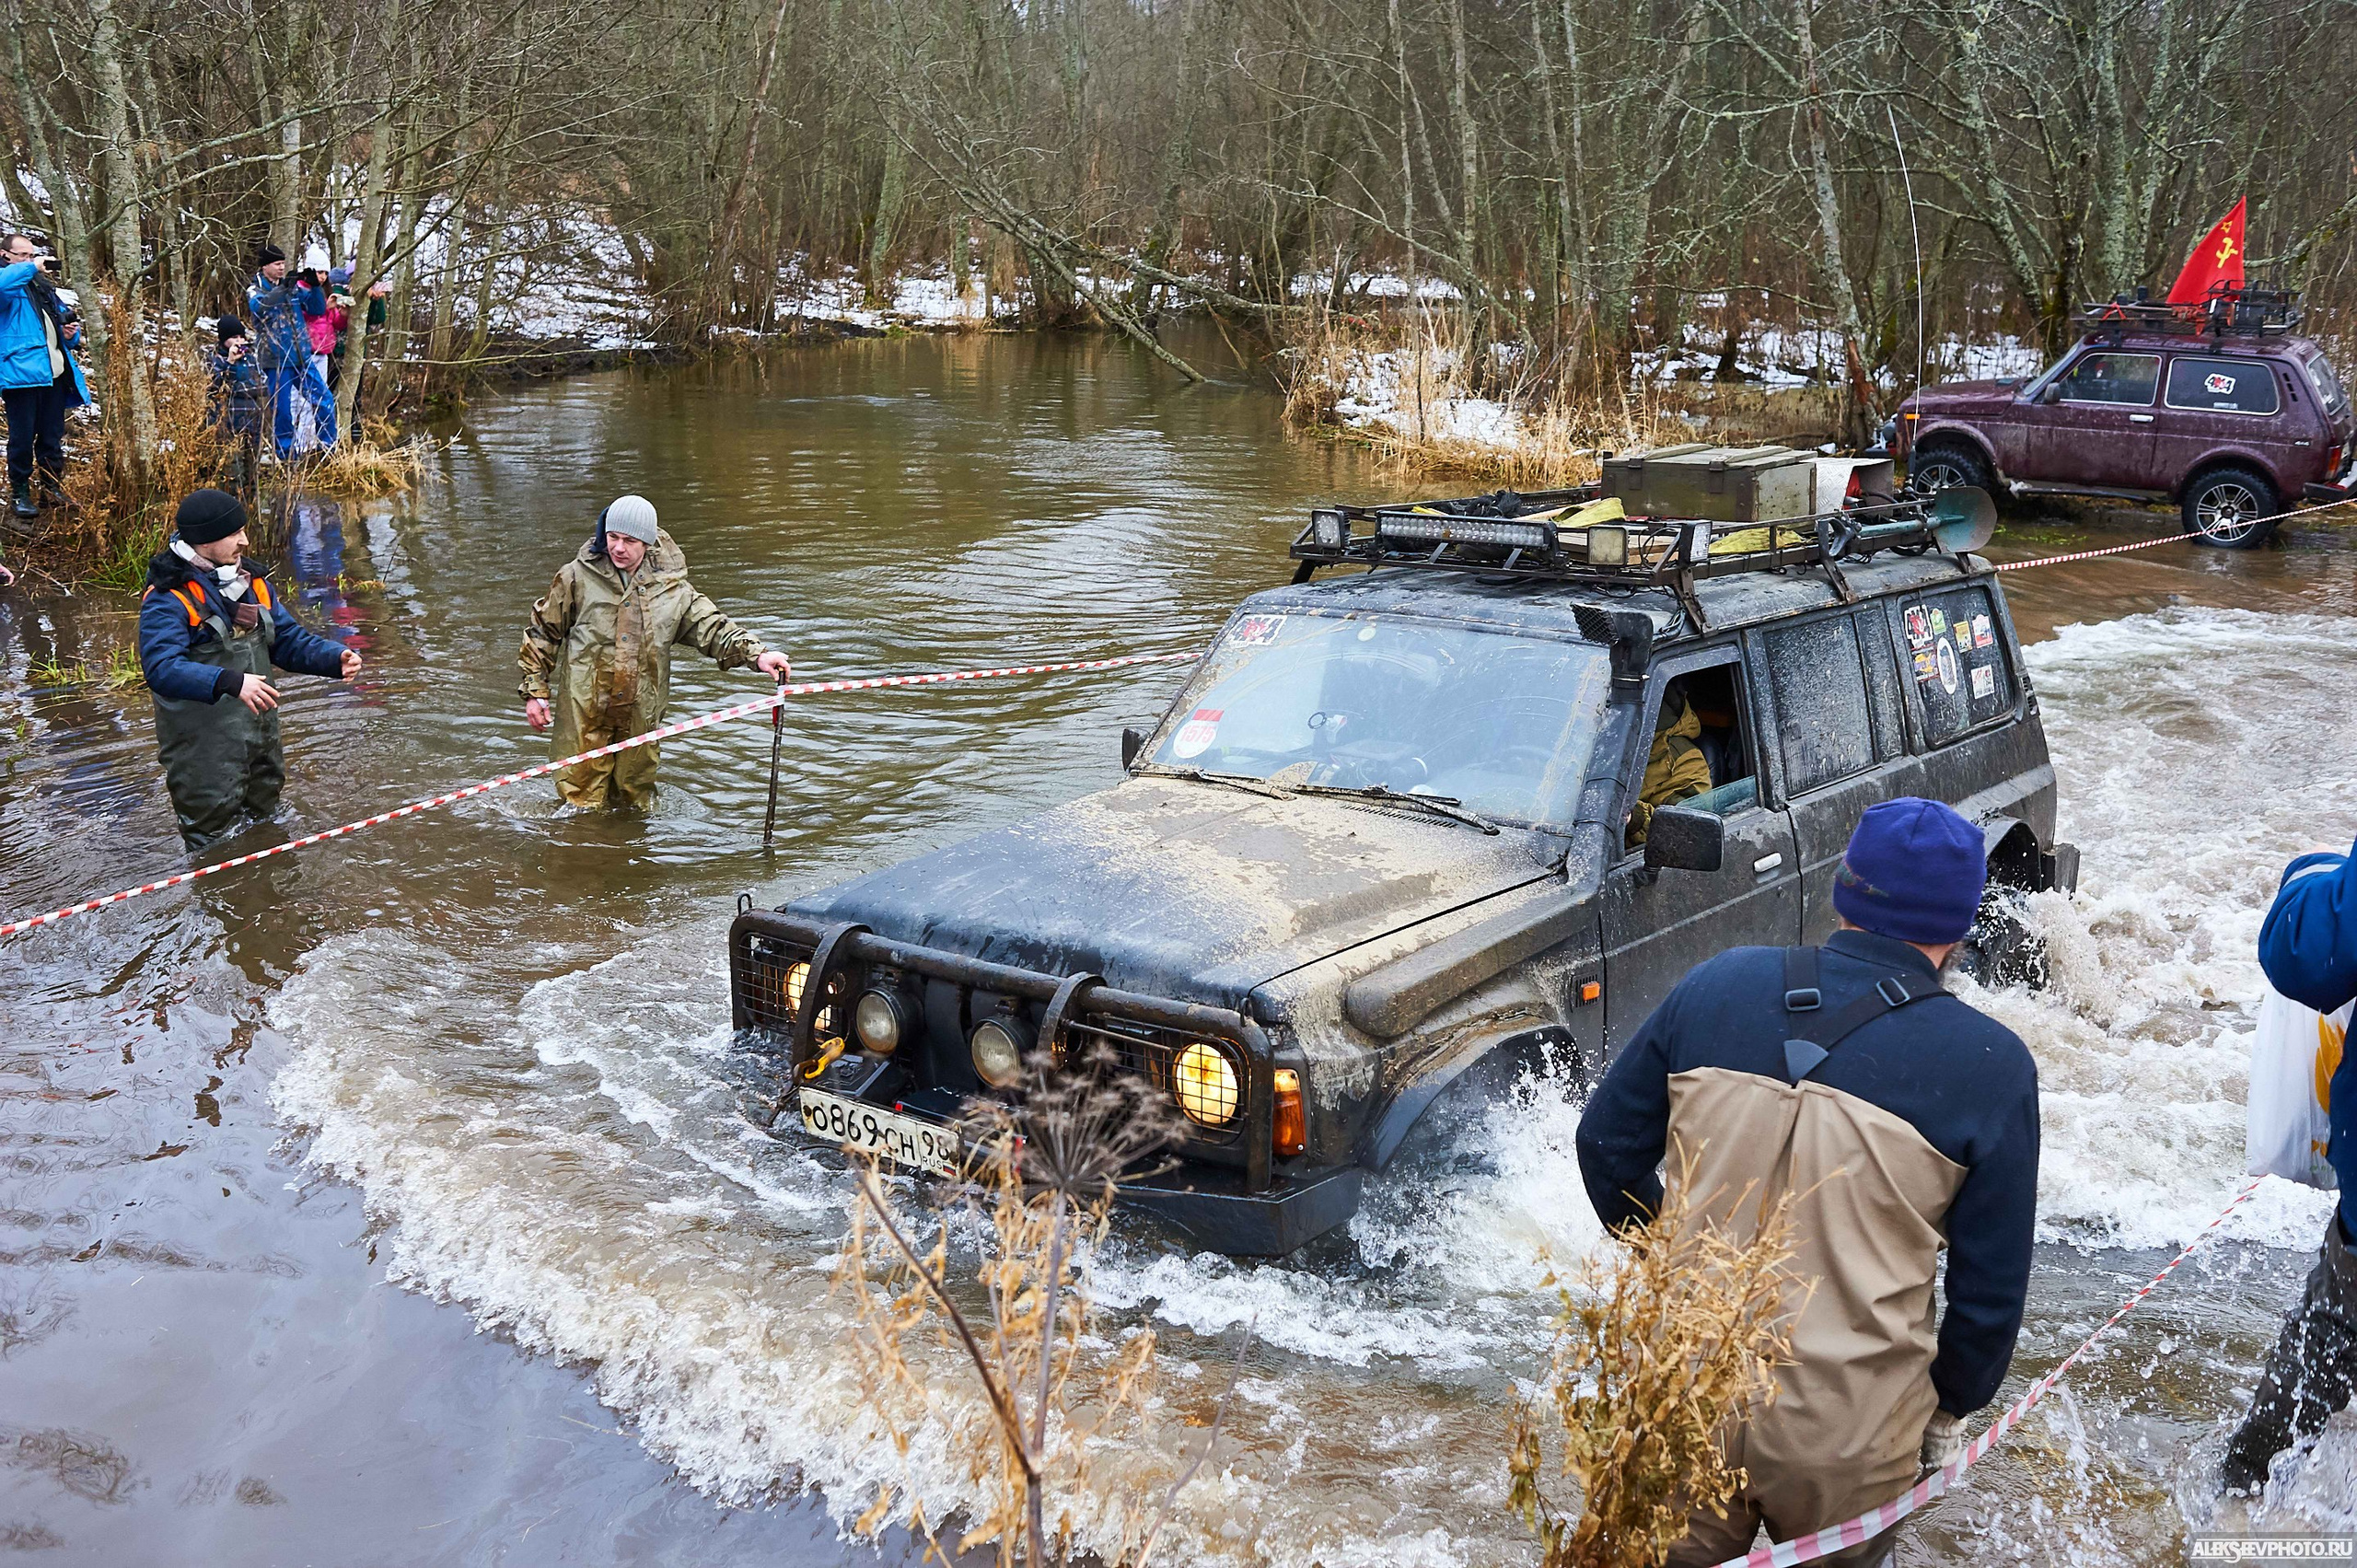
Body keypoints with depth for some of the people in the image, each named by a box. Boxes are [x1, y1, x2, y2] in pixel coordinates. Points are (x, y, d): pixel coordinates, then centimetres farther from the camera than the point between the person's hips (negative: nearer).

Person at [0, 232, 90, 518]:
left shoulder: (43, 285, 20)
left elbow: (64, 317, 29)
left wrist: (71, 332, 7)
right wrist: (30, 268, -21)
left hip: (54, 373, 7)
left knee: (53, 438, 14)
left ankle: (52, 486, 25)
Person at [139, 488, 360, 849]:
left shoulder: (252, 584, 9)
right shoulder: (167, 599, -17)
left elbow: (288, 639, 14)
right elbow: (162, 668, -30)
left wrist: (335, 659, -6)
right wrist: (229, 682, -43)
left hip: (261, 743, 7)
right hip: (203, 756, -7)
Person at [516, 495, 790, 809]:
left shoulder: (670, 588, 4)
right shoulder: (576, 578, -1)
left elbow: (712, 627, 1)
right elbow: (542, 634, 7)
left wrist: (757, 654, -16)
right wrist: (535, 692, 4)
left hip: (640, 714, 2)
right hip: (583, 712, -2)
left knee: (635, 801, 13)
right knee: (582, 799, 0)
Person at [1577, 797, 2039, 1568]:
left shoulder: (1717, 985, -5)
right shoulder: (1991, 1069, -11)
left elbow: (1608, 1144, 4)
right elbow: (1991, 1289, -5)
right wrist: (1950, 1410, 12)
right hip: (1842, 1440, 0)